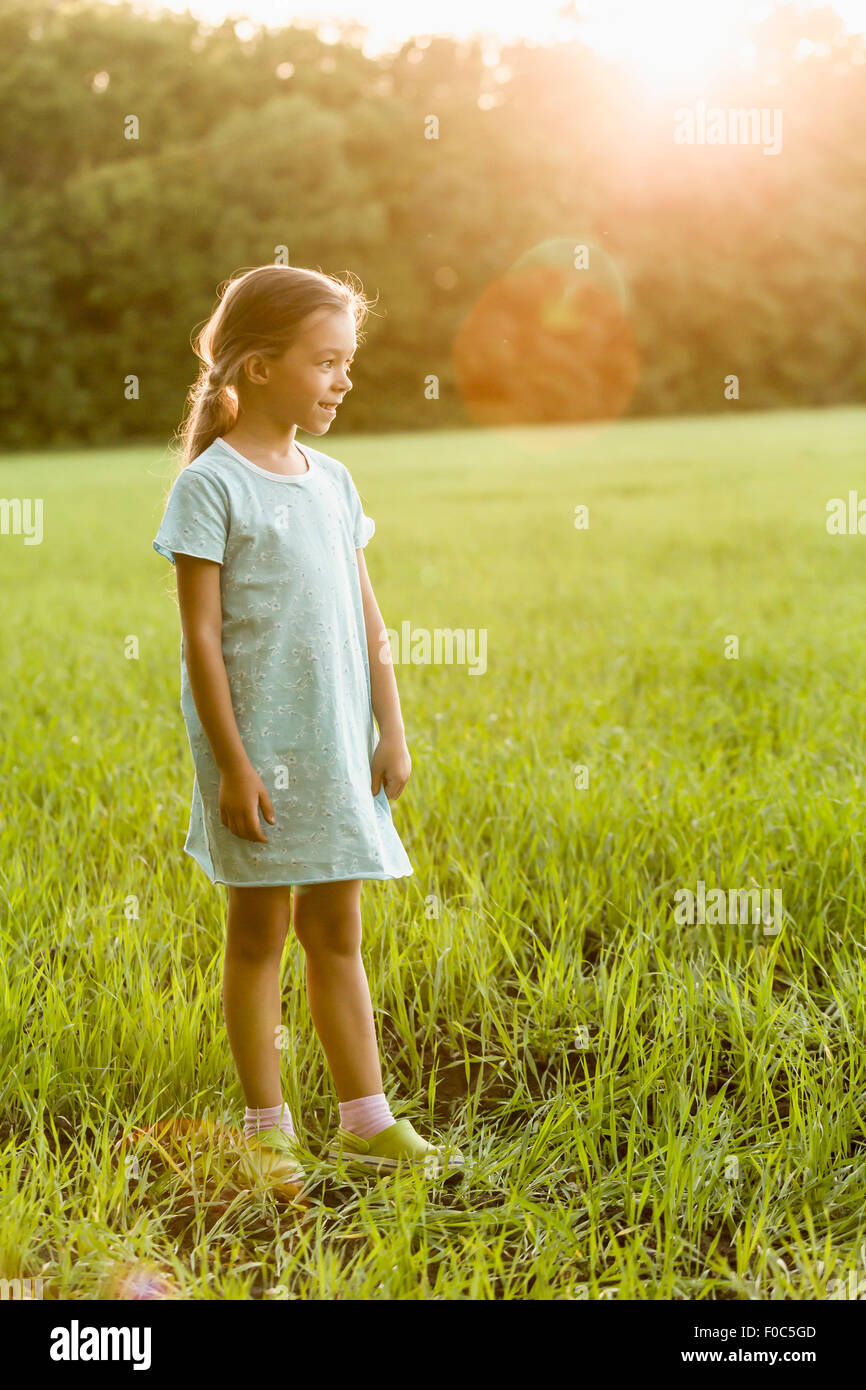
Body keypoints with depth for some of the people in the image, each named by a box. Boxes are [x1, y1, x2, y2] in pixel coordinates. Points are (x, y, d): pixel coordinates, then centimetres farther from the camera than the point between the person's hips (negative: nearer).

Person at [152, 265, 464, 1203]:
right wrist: (232, 762, -14)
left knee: (338, 932, 12)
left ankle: (365, 1119, 21)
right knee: (259, 933, 5)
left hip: (339, 749, 6)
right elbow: (200, 634, -12)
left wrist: (392, 732, 9)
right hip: (261, 748, -6)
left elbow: (367, 619, 13)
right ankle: (266, 1129, 17)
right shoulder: (211, 484, -9)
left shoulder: (331, 481, 10)